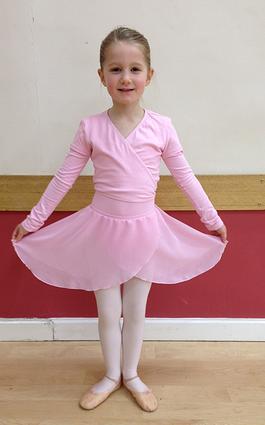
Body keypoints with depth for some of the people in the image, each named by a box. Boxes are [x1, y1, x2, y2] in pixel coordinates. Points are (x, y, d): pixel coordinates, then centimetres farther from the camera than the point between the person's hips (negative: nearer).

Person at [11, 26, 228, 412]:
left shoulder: (162, 126, -7)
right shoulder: (90, 127, -8)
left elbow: (185, 176, 2)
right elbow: (64, 178, -1)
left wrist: (212, 218, 7)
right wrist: (33, 220, 3)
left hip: (145, 231, 0)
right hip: (103, 229, 0)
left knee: (136, 312, 14)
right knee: (108, 313, 13)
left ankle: (131, 375, 38)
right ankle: (111, 376, 37)